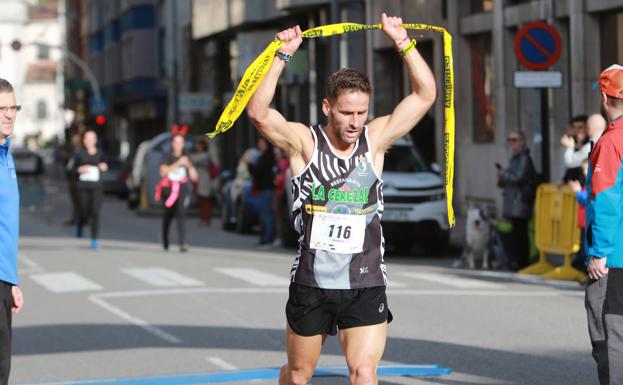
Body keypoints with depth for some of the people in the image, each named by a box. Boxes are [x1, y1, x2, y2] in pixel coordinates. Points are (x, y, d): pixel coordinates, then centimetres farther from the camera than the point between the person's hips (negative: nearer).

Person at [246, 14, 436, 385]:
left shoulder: (375, 139, 1)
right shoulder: (304, 142, -5)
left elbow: (426, 94, -1)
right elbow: (258, 112, -21)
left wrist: (402, 41, -6)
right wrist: (284, 54, -23)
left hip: (366, 285, 0)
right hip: (311, 284, 0)